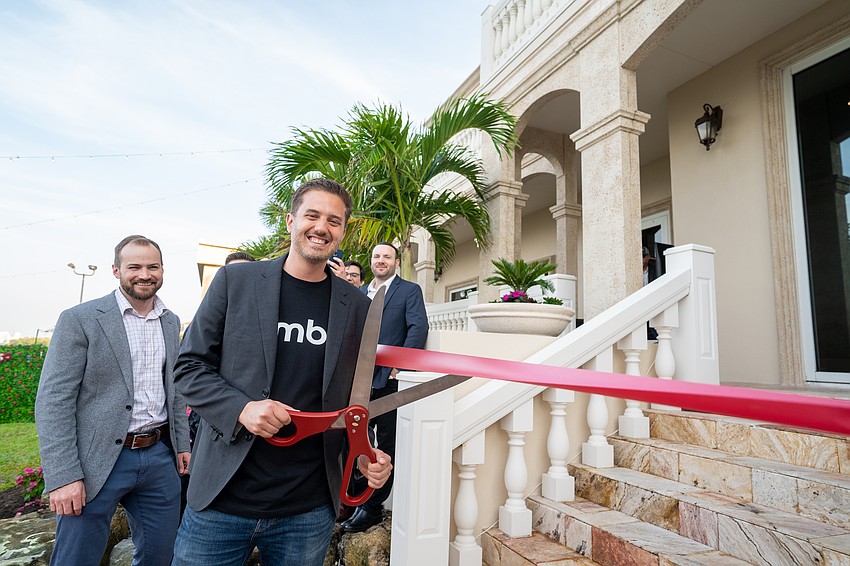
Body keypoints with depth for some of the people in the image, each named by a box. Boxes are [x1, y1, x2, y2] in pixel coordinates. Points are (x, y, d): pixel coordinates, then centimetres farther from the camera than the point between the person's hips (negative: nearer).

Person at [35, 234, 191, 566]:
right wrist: (63, 476, -16)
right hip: (98, 463, -5)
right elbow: (52, 401, -11)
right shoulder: (79, 320, -9)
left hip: (159, 456, 5)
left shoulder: (171, 322, 8)